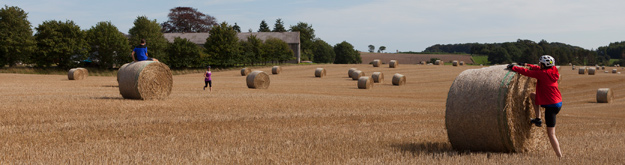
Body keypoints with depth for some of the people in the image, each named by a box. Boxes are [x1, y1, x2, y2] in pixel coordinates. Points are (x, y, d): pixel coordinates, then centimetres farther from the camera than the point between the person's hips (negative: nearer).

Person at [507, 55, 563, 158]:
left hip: (551, 106, -9)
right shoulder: (552, 72, 6)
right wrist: (526, 65, 27)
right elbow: (537, 69, 22)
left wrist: (513, 68, -3)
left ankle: (560, 157, -2)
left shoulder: (543, 74, -18)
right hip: (558, 103, 9)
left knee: (551, 134, -3)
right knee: (532, 95, 23)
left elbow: (527, 72, -14)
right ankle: (538, 119, 21)